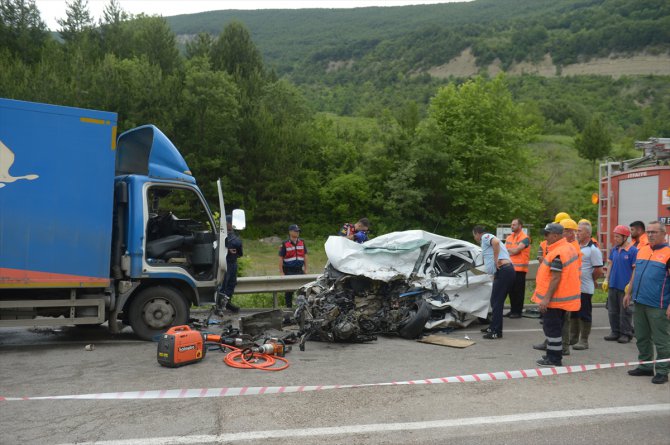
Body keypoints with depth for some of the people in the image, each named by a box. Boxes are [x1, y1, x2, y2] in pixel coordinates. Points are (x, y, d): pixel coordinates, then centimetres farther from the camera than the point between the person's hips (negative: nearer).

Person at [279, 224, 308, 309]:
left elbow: (305, 256, 14)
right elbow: (281, 258, -4)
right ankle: (289, 307, 15)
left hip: (299, 270, 3)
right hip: (288, 271, -3)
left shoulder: (302, 242, 8)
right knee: (289, 291, 5)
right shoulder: (285, 244, -4)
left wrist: (306, 269, 9)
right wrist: (281, 272, -7)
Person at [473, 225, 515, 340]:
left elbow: (496, 242, -26)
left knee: (497, 302, -7)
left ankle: (497, 332, -4)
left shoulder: (485, 237, -2)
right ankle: (493, 327, 27)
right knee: (495, 301, 18)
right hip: (505, 271, 10)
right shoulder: (488, 240, 28)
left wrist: (496, 260, -20)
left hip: (503, 271, -10)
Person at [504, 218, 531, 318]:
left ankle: (518, 311, 6)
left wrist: (507, 249, -2)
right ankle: (512, 310, 20)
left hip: (519, 269, -6)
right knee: (511, 290, 11)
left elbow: (515, 250, -18)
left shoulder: (525, 238, -9)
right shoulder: (509, 237, 13)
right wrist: (510, 253, -7)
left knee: (518, 291, -1)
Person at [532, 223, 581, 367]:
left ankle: (554, 359, 6)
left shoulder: (557, 253, -22)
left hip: (555, 298, -10)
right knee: (556, 327, 18)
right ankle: (554, 355, 27)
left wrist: (546, 298, -24)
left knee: (552, 328, -1)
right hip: (564, 297, 10)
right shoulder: (569, 247, 9)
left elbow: (556, 278, -25)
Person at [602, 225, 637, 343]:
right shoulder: (614, 249, 8)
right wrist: (606, 280, 10)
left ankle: (626, 334, 15)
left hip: (625, 287, -6)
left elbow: (635, 269, -11)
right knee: (612, 311, 12)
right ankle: (615, 332, 23)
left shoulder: (633, 251, -10)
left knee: (625, 312, 4)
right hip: (613, 285, 6)